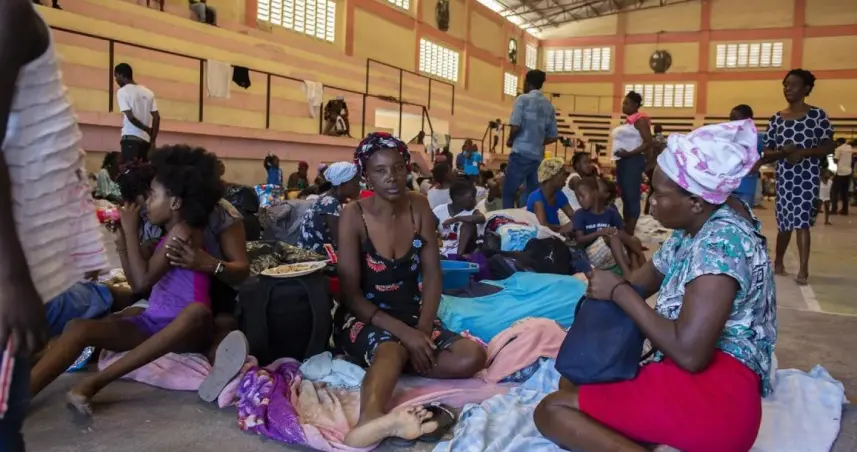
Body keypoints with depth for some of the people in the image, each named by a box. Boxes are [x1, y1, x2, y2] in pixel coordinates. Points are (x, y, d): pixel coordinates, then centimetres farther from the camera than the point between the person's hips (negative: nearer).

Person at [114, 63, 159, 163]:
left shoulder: (122, 92, -2)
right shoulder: (148, 92, 13)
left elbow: (131, 117, -13)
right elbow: (157, 117, 7)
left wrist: (147, 129, 1)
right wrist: (153, 140, 10)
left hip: (130, 137, -6)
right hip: (146, 139, 6)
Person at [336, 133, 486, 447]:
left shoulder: (419, 208, 0)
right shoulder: (353, 215, -13)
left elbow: (432, 275, -1)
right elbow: (351, 293, -15)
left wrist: (422, 329, -17)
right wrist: (403, 332, -24)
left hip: (412, 314, 5)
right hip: (364, 317, -4)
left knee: (472, 356, -19)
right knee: (392, 349, -39)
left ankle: (384, 368, -20)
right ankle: (372, 420, -67)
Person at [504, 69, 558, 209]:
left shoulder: (523, 99, -4)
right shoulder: (549, 106, 12)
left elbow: (515, 126, -15)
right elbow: (553, 136, 12)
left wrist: (510, 140, 4)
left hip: (521, 154, -5)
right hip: (538, 156, 6)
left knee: (508, 192, 2)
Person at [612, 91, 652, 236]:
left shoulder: (640, 120, -9)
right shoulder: (627, 120, 17)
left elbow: (648, 143, -15)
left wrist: (629, 153, -23)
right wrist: (619, 158, 16)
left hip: (633, 161, -9)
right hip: (622, 161, 9)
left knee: (632, 197, -8)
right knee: (625, 196, 12)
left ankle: (630, 233, -7)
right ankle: (625, 230, 19)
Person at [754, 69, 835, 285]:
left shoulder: (818, 115, -2)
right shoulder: (776, 119, 7)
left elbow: (828, 147, -5)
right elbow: (767, 152, 7)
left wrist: (803, 152, -19)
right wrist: (782, 152, -14)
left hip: (808, 175, -3)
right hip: (784, 176, 3)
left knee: (801, 221, -10)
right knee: (784, 221, 11)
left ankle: (803, 269, -7)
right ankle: (779, 261, 28)